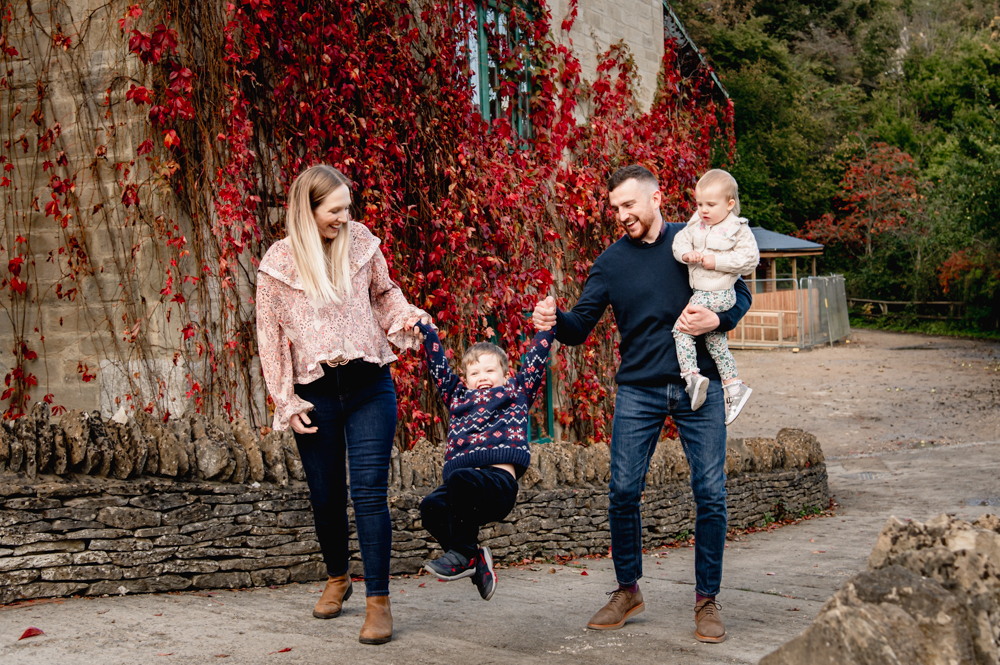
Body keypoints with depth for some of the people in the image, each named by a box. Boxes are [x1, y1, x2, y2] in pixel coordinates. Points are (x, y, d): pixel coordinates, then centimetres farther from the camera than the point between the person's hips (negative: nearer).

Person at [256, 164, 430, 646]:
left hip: (369, 387, 0)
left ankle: (378, 601, -2)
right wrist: (286, 402, 0)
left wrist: (407, 317, -4)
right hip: (316, 394, 0)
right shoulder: (278, 263, -3)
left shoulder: (361, 243, 1)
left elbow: (383, 293, 17)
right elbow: (270, 335, 2)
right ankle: (337, 578, 37)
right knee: (326, 495, 11)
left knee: (368, 492, -8)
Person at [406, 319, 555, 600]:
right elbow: (438, 364, 35)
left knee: (459, 478, -35)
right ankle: (476, 561, -8)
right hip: (466, 490, 4)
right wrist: (424, 328, 34)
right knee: (431, 506, -27)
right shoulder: (458, 397, 30)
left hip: (501, 481, -4)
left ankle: (463, 553, -20)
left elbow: (535, 357, 25)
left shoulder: (516, 393, 23)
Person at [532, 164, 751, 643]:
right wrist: (554, 320, -22)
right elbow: (581, 326, 0)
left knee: (710, 493, -3)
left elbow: (741, 294, 9)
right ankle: (627, 590, 15)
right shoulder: (610, 262, 4)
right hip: (639, 390, 1)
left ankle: (707, 599, 11)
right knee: (622, 491, -4)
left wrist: (717, 319, -13)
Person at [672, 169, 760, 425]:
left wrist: (717, 261, -19)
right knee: (713, 337, 14)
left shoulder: (738, 229, -9)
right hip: (701, 292, 8)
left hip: (718, 294, -8)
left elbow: (750, 258, -14)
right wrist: (686, 253, -14)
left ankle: (691, 375, -15)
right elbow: (680, 240, 9)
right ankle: (733, 385, 21)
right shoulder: (696, 224, 8)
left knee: (682, 328, -16)